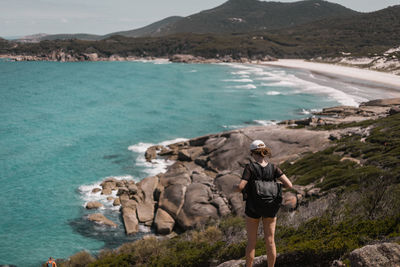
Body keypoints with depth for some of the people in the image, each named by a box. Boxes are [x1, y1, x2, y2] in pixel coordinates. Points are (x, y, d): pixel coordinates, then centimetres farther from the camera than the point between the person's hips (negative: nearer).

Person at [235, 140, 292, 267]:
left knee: (251, 242, 11)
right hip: (270, 209, 2)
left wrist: (236, 186, -1)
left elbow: (240, 187, -24)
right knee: (270, 241, 12)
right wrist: (277, 184, 6)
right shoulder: (273, 168, -8)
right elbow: (289, 185, -14)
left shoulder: (250, 167, -18)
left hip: (253, 208, -2)